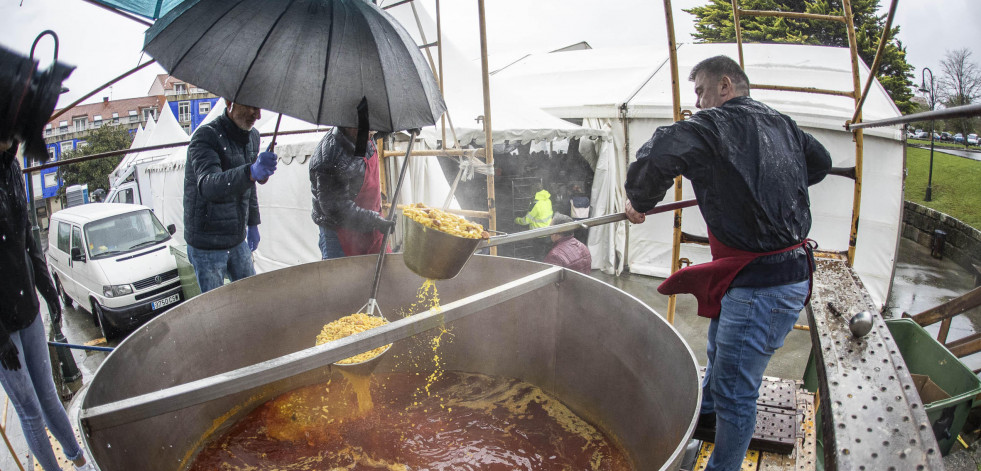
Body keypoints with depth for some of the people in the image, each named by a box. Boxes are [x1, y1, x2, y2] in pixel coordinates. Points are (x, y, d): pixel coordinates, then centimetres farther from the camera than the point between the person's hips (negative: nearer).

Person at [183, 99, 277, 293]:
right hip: (206, 245, -7)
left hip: (237, 240, 7)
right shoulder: (206, 136, -19)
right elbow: (208, 185, -38)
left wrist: (253, 224, 22)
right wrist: (252, 172, -54)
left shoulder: (252, 136, 5)